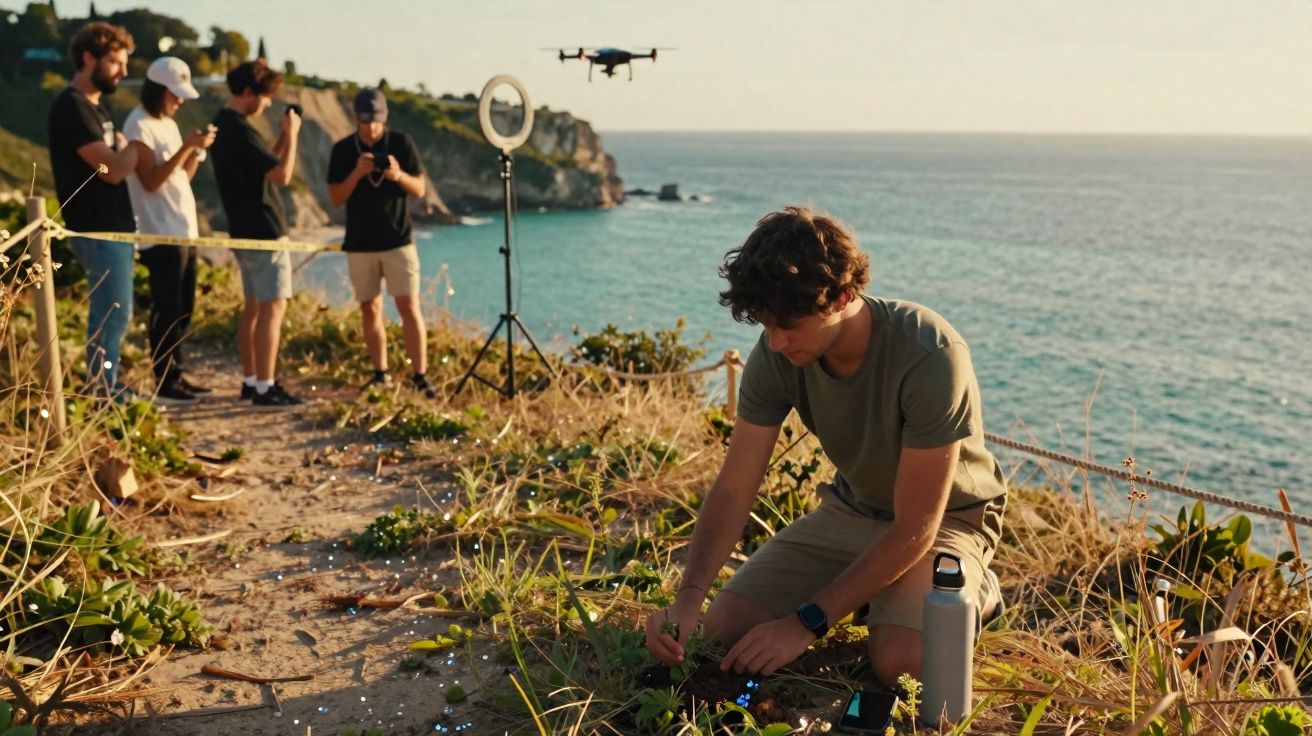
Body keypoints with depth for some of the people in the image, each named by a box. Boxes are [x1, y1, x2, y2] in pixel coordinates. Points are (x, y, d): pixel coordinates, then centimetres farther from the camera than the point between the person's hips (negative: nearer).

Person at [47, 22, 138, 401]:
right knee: (111, 316, -4)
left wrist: (122, 150, -4)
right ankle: (102, 394, 4)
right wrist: (134, 147, -3)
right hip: (99, 230, -10)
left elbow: (116, 166, 16)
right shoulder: (71, 108, -15)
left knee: (114, 314, 16)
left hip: (113, 227, 10)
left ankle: (105, 388, 25)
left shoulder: (95, 106, 15)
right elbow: (114, 169, -20)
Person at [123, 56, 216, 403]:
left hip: (184, 231, 9)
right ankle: (165, 382, 0)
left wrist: (198, 149, 1)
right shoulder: (139, 125, -10)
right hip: (161, 234, -9)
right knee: (167, 310, -6)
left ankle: (176, 375, 20)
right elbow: (151, 181, -18)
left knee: (182, 310, 12)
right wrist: (187, 146, -21)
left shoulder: (168, 124, 17)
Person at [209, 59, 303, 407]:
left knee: (254, 306, 13)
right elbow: (282, 175, -20)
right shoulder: (240, 130, -18)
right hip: (264, 231, -10)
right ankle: (265, 388, -8)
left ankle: (250, 381, 19)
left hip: (245, 230, 10)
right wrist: (292, 134, -9)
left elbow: (265, 165, 20)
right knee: (273, 306, -8)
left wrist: (283, 137, 10)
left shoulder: (222, 124, 13)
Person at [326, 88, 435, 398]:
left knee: (409, 307, -8)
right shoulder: (342, 150, 3)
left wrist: (398, 175, -21)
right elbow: (336, 198, -1)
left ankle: (420, 376, -6)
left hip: (398, 241, -2)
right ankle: (381, 373, 17)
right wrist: (356, 173, -18)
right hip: (360, 244, 2)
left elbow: (419, 189, 0)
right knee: (370, 309, 6)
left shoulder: (402, 143, 0)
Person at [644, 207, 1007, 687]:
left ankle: (970, 591, 3)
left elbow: (916, 528, -30)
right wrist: (687, 599, -29)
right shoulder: (776, 355, -18)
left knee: (899, 662, -30)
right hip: (851, 508, 5)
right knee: (727, 626, -9)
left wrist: (806, 622, -30)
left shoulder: (931, 357, -34)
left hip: (947, 516, -5)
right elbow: (733, 489, -14)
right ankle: (869, 589, 14)